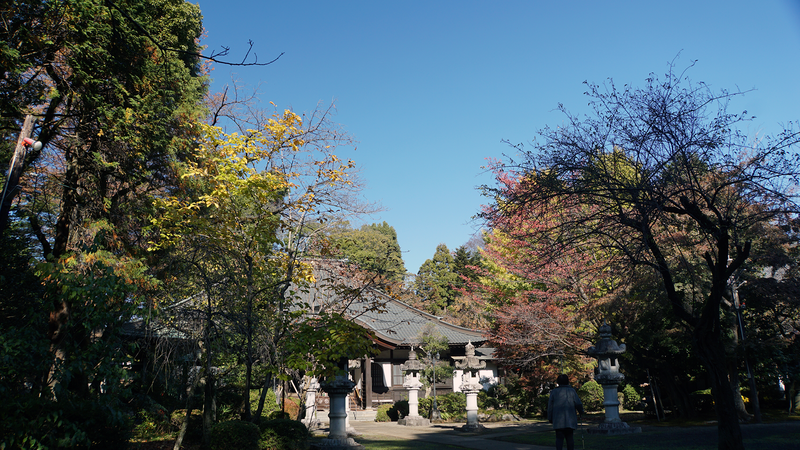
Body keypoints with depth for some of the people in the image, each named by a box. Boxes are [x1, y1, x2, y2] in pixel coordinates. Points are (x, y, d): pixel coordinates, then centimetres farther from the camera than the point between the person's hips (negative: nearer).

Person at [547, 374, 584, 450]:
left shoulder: (554, 392, 3)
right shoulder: (572, 391, 2)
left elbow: (550, 406, 5)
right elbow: (578, 404, -2)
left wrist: (550, 418, 12)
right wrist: (581, 412, 18)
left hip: (558, 421, -1)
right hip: (570, 420, 1)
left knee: (559, 437, 0)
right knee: (569, 437, 12)